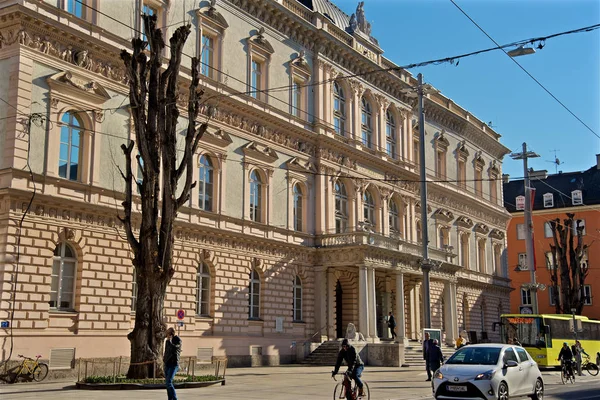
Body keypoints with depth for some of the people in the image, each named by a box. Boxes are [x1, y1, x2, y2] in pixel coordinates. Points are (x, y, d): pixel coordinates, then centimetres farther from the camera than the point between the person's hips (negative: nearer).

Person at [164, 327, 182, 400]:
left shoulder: (178, 341, -7)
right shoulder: (168, 341, 13)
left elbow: (174, 348, -24)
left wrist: (169, 341, -16)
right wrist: (164, 357, 12)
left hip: (174, 364, -7)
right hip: (167, 363, 7)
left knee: (168, 382, -18)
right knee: (167, 382, 6)